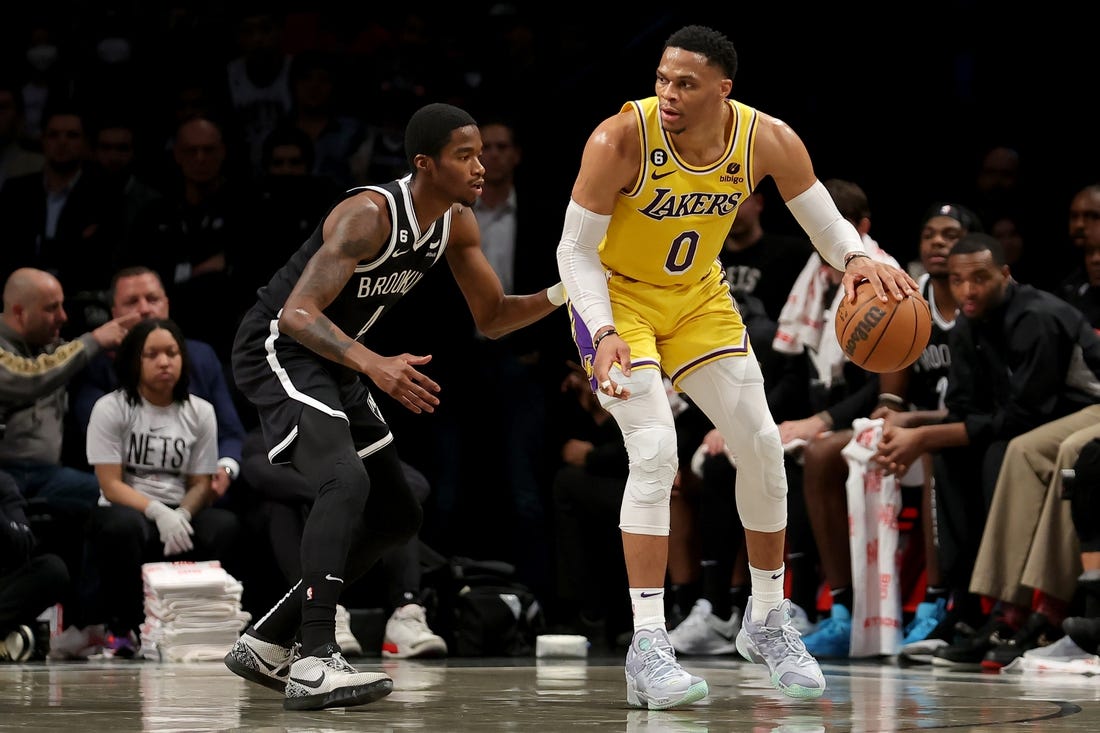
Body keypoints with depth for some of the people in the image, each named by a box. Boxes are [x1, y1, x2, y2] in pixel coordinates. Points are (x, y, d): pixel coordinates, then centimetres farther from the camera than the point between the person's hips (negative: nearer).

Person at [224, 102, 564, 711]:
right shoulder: (370, 214, -27)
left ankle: (266, 645, 17)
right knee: (346, 481, -31)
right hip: (278, 347, -10)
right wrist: (376, 365, -48)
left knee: (397, 518, 11)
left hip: (335, 363, 10)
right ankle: (314, 666, -38)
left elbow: (492, 319, 10)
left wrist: (561, 295, -9)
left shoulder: (456, 223, 0)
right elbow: (298, 313, -34)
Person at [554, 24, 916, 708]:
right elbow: (576, 249, -23)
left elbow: (827, 223, -7)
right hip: (616, 294, -5)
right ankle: (648, 648, -19)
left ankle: (768, 620, 23)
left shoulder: (768, 140, -19)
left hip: (698, 298, 5)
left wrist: (859, 259, -30)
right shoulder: (622, 139, -30)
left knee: (762, 445, 3)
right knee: (655, 450, -21)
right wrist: (604, 333, -38)